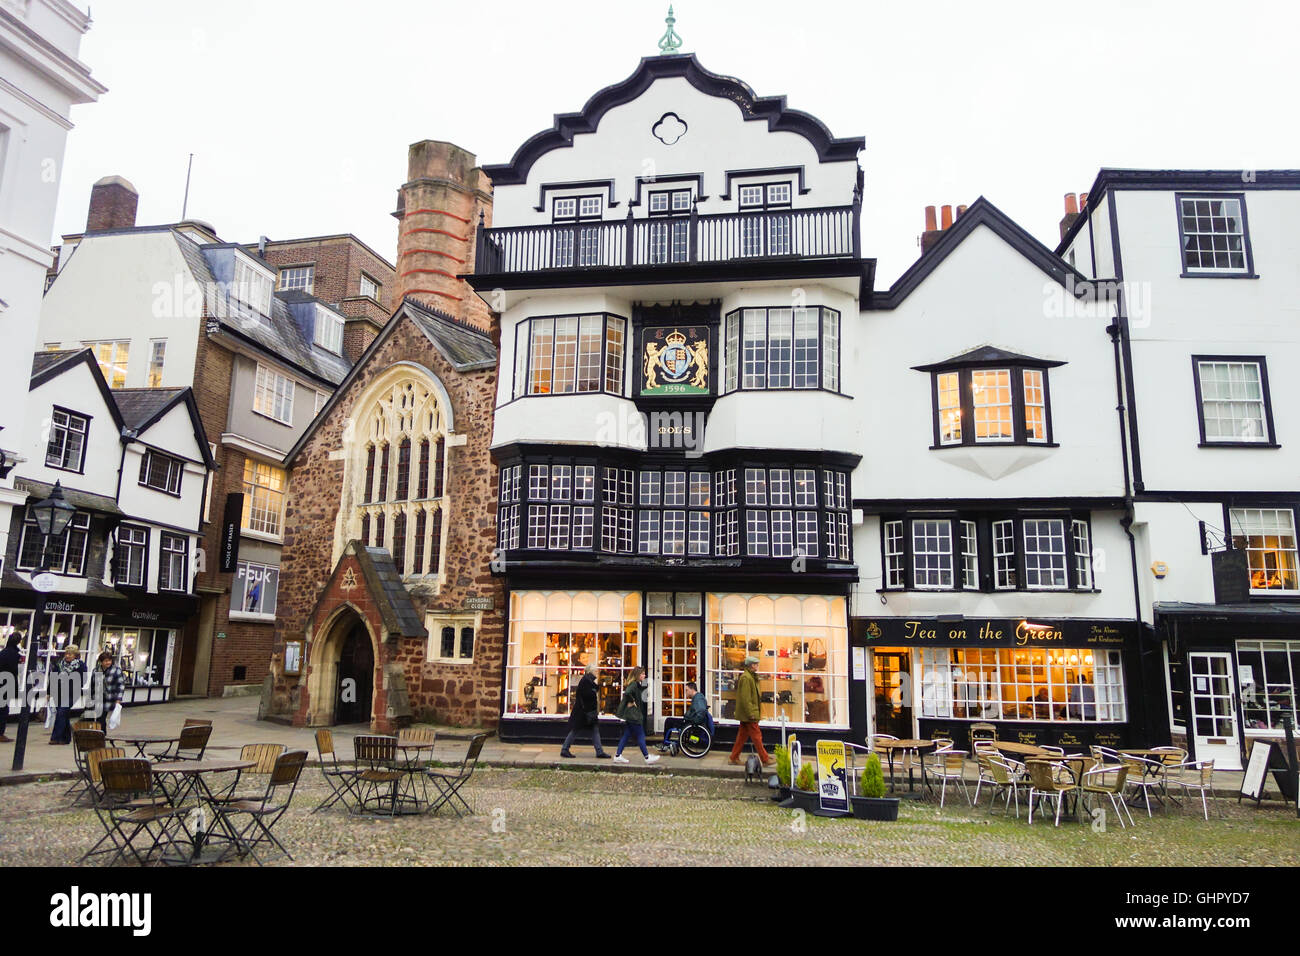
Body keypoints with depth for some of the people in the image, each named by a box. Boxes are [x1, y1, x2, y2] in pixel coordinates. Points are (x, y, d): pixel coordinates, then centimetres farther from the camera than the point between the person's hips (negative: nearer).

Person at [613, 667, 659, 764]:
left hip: (629, 715, 10)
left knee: (626, 735, 12)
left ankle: (618, 756, 14)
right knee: (640, 735, -2)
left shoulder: (637, 684, 13)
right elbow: (627, 693, -32)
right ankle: (647, 757, 5)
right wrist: (631, 702, -20)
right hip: (632, 714, -10)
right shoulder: (634, 684, -18)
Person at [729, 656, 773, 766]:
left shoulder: (750, 676, 16)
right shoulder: (746, 678, -17)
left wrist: (754, 711, 21)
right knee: (756, 736, -4)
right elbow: (745, 698, -21)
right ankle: (765, 759, 2)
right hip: (748, 714, -10)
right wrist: (751, 713, -21)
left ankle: (734, 757, 17)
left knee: (742, 735, 13)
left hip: (745, 714, 10)